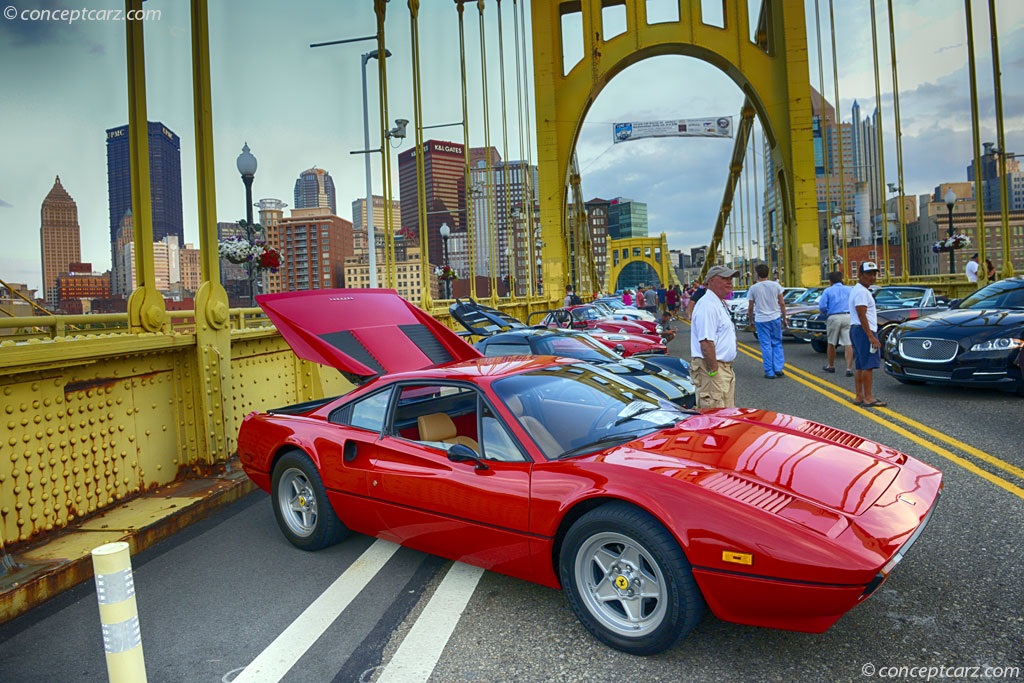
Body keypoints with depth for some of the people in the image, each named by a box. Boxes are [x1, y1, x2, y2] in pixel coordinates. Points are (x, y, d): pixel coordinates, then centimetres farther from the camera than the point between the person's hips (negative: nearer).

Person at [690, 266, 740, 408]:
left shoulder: (720, 304, 18)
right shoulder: (707, 305, -18)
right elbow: (706, 342, -24)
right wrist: (714, 370, -23)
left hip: (725, 368, 11)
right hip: (712, 370, -11)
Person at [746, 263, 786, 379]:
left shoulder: (753, 288, -6)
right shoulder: (776, 285, -2)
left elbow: (750, 308, -1)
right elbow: (782, 304, 2)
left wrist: (751, 320, 13)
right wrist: (784, 318, 13)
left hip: (761, 320, -2)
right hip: (775, 318, 2)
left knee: (766, 346, 3)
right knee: (777, 344, 14)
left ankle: (769, 372, 5)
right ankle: (778, 369, 7)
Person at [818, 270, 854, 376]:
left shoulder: (828, 291, 4)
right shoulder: (849, 290, 11)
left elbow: (822, 306, -6)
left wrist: (825, 314, 13)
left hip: (834, 317, -2)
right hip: (848, 317, 2)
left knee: (831, 343, 13)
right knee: (848, 344, -2)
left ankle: (831, 366, 27)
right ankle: (849, 368, -10)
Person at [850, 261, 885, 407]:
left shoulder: (859, 290, 19)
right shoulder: (861, 291, -14)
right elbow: (862, 316, -21)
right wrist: (871, 337, -23)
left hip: (856, 329, 11)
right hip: (863, 330, -11)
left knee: (860, 365, 11)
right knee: (868, 365, -10)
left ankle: (859, 397, 14)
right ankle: (868, 398, -10)